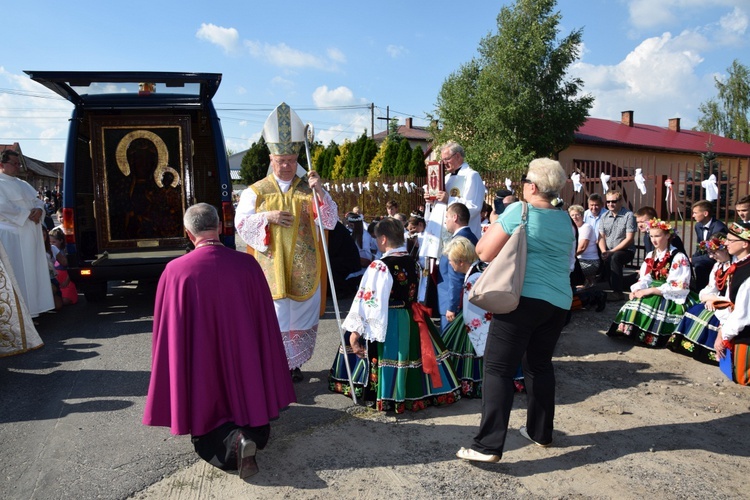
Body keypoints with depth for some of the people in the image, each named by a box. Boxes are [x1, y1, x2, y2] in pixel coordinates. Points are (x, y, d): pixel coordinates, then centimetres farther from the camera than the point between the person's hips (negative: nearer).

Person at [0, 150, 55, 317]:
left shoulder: (23, 184, 21)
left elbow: (38, 201, 19)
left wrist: (39, 210, -2)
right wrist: (26, 214, -14)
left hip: (31, 234, 8)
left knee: (33, 270, 8)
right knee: (18, 273, -8)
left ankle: (32, 307, 14)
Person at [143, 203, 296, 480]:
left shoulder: (175, 271, -12)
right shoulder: (248, 264, -8)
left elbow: (166, 331, -4)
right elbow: (265, 322, 0)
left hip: (201, 371, -1)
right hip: (245, 370, 2)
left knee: (206, 434, 16)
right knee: (252, 417, 22)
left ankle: (232, 441, -18)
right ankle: (253, 433, -13)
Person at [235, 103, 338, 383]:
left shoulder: (309, 188, 5)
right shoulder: (257, 191, 5)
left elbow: (331, 221, -3)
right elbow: (241, 222, 1)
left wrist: (319, 192, -18)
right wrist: (267, 217, -15)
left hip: (304, 271, 1)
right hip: (271, 269, -1)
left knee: (302, 315, 8)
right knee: (274, 317, -1)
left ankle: (294, 364, 25)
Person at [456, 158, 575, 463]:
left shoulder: (518, 211, -7)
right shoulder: (565, 220, 13)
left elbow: (484, 252, -7)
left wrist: (494, 227, 9)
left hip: (522, 298, -7)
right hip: (559, 301, 7)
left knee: (499, 368, -4)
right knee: (540, 364, 20)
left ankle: (488, 446, -7)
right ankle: (540, 432, 31)